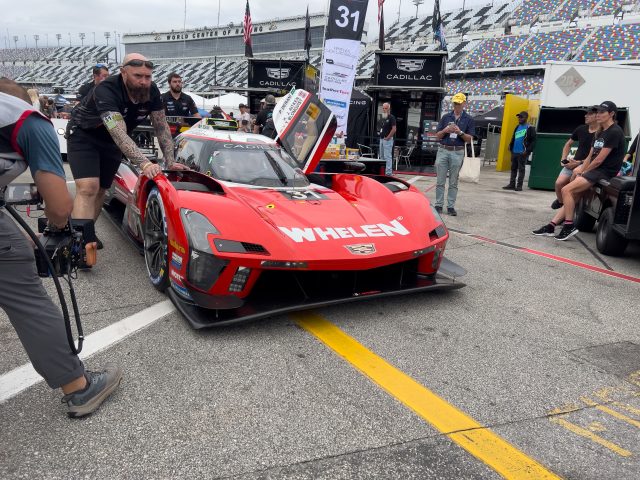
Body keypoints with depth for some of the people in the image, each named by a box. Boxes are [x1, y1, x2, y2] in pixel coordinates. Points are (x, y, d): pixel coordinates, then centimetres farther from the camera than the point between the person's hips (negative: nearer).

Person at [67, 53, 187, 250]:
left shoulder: (151, 91, -18)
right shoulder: (106, 91, -35)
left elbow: (162, 127, -9)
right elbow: (120, 135, -45)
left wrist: (170, 162, -18)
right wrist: (144, 164, -57)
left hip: (112, 142, 6)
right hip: (83, 135, -6)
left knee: (101, 190, 12)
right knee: (88, 189, -22)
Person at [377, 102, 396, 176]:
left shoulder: (391, 117, -8)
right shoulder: (381, 117, 15)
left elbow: (394, 129, -15)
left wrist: (388, 137, -16)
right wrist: (379, 132, 10)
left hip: (387, 139, -9)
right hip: (381, 139, 9)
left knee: (387, 156, -11)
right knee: (381, 156, 14)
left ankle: (388, 172, -10)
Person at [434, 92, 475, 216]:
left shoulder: (468, 119, 5)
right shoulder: (446, 117, 11)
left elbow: (470, 139, 1)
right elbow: (438, 135, 9)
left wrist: (460, 132, -16)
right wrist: (445, 130, -11)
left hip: (457, 152, -2)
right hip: (443, 151, 2)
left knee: (453, 182, 3)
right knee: (440, 181, 1)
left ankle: (451, 206, 8)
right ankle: (439, 205, 7)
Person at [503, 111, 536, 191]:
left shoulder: (530, 128, -5)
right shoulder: (517, 127, 15)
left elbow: (533, 141, -8)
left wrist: (527, 151, -15)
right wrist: (510, 147, 8)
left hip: (522, 153, -7)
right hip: (514, 152, 7)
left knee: (521, 169, 0)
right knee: (513, 168, 10)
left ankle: (519, 186, 3)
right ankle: (512, 184, 16)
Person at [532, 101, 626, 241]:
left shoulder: (614, 132, -11)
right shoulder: (600, 133, 18)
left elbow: (599, 160, -15)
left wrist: (583, 173, -4)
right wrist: (580, 173, 5)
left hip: (604, 172, -9)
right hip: (594, 170, 9)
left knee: (567, 190, -20)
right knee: (572, 198, 0)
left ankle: (569, 227, -13)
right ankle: (551, 227, -4)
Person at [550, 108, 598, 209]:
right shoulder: (581, 129, 8)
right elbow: (568, 144, 23)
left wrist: (579, 163, -18)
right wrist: (563, 159, 9)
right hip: (573, 163, 4)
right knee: (559, 183, -17)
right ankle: (560, 201, 17)